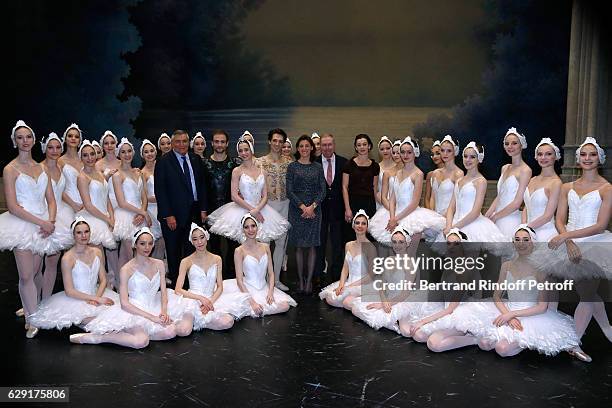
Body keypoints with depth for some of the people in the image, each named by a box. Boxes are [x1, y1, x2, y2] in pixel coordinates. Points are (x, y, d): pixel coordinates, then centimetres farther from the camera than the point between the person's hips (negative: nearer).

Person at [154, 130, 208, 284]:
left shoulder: (196, 160, 9)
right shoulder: (163, 162, -5)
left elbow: (202, 186, 13)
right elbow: (160, 191, -9)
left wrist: (203, 209, 7)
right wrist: (168, 216, -13)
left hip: (194, 213, 4)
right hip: (173, 215, -3)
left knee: (191, 250, 4)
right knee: (174, 252, 8)